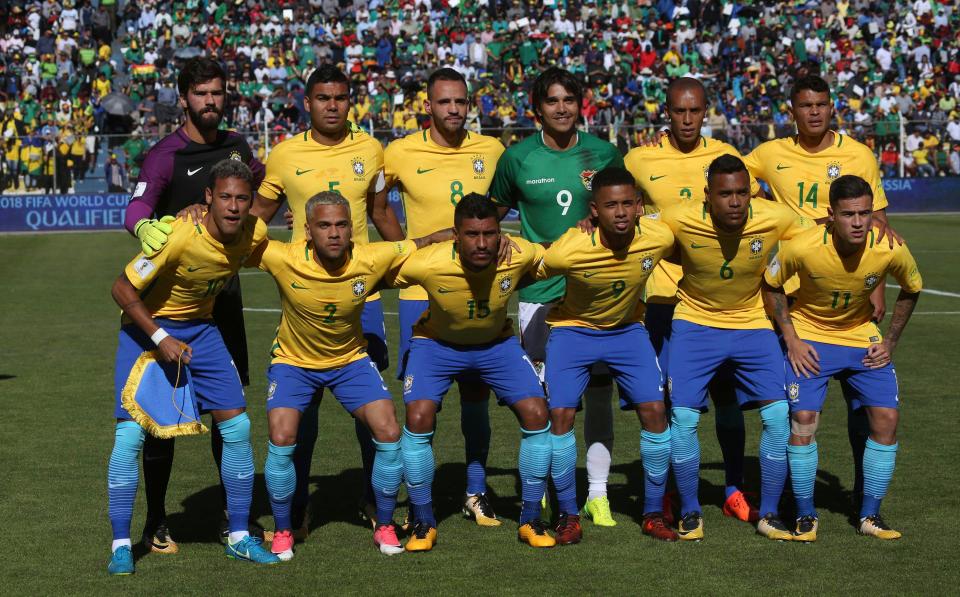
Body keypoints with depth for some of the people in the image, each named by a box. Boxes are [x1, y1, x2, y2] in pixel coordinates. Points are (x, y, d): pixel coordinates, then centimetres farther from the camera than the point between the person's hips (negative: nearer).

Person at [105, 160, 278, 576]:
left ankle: (239, 537, 10)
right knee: (130, 433, -12)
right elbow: (123, 289, -22)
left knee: (237, 426, -2)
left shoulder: (254, 234, -15)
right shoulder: (180, 237, -30)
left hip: (200, 327, 5)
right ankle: (120, 545, 0)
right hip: (146, 325, -5)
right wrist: (161, 339, -23)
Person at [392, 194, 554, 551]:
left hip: (497, 343, 2)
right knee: (418, 419, -21)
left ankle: (530, 520, 5)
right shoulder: (427, 265, -34)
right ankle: (423, 523, -1)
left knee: (536, 415, -12)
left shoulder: (519, 255, -29)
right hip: (437, 343, -2)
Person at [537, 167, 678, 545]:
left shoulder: (659, 238, -22)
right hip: (573, 329, -2)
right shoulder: (568, 250, -31)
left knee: (654, 410, -9)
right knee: (560, 414, -14)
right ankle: (568, 515, 3)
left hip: (627, 328, 2)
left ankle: (653, 514, 7)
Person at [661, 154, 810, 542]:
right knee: (683, 417, -12)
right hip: (694, 323, -1)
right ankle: (690, 513, 8)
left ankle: (769, 515, 7)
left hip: (753, 324, 1)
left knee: (779, 415, -10)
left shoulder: (776, 220, -19)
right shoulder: (680, 220, -21)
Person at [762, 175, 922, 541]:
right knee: (803, 419, -16)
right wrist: (791, 339, -12)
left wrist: (890, 342, -1)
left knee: (887, 417, -8)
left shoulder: (891, 252, -22)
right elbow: (770, 285, -7)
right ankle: (805, 517, 1)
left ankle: (870, 516, 7)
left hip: (862, 337, 3)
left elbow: (912, 289, 2)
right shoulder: (803, 248, -27)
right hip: (809, 336, -2)